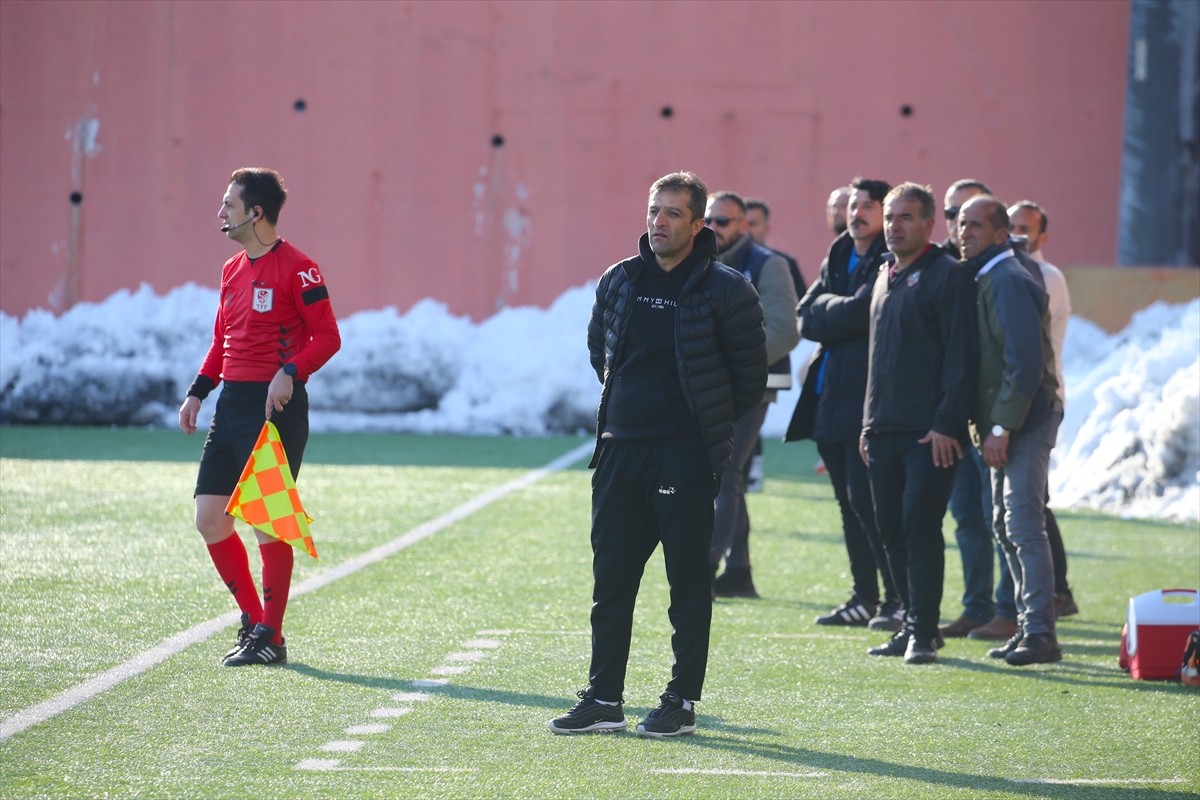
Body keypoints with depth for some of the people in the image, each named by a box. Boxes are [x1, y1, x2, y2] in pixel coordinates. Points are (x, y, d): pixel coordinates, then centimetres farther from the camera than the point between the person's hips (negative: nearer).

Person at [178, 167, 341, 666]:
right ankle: (252, 619, 18)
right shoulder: (232, 271, 15)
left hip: (276, 405, -8)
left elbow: (327, 337, -10)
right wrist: (199, 391, 12)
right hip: (231, 402, 8)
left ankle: (270, 637, 3)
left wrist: (290, 373, -24)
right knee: (210, 518, 4)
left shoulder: (295, 269, -9)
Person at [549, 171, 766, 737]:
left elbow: (749, 374, 0)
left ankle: (681, 702, 6)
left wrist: (710, 420, 4)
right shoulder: (618, 282, 8)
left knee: (688, 580, 0)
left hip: (686, 455, -5)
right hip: (619, 449, 5)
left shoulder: (724, 290, -6)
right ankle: (604, 699, 13)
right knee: (611, 578, 7)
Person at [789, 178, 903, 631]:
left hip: (868, 396, -8)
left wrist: (826, 310, -3)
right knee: (849, 501, 10)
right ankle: (865, 598, 16)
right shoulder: (837, 259, 16)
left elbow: (862, 313, -19)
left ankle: (899, 599, -10)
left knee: (865, 496, -13)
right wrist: (842, 315, -8)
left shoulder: (890, 262, -8)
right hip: (831, 396, 8)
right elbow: (805, 319, 7)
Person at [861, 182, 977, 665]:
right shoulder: (885, 279, 19)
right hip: (885, 429, 8)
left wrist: (948, 424, -18)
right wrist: (869, 422, 18)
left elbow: (961, 355, -12)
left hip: (930, 433, -8)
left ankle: (924, 633, -6)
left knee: (920, 529, -10)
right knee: (891, 530, 8)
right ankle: (913, 624, 15)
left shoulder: (947, 276, -7)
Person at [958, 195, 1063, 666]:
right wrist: (986, 427, 13)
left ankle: (1040, 634, -14)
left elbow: (1025, 362, -21)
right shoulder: (983, 280, 17)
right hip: (1004, 424, 10)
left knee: (1023, 525, -13)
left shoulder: (1009, 282, -14)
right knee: (1007, 526, 13)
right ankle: (1028, 627, 18)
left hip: (1026, 421, -10)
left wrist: (1002, 428, -21)